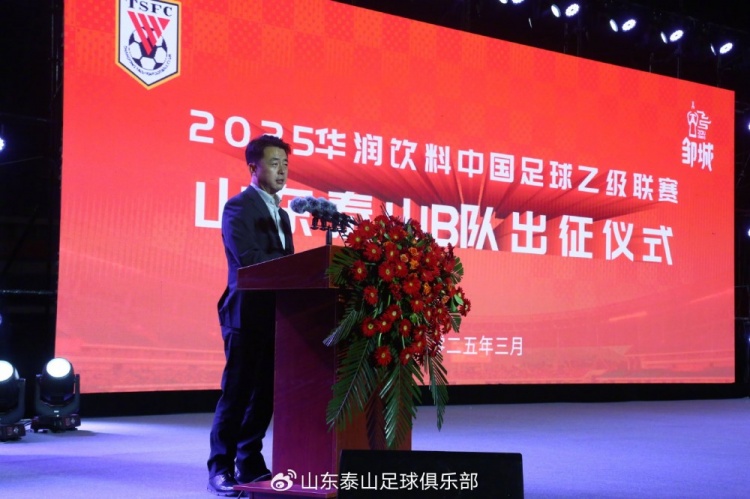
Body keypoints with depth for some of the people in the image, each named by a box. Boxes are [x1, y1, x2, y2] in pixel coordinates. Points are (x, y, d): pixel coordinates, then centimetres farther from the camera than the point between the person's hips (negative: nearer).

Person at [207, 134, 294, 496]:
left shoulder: (280, 213, 20)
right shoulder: (238, 207, -6)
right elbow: (248, 260, -19)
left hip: (275, 314, 8)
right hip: (247, 313, -8)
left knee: (264, 394, 9)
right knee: (237, 393, -5)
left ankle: (250, 465, 17)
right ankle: (221, 469, 2)